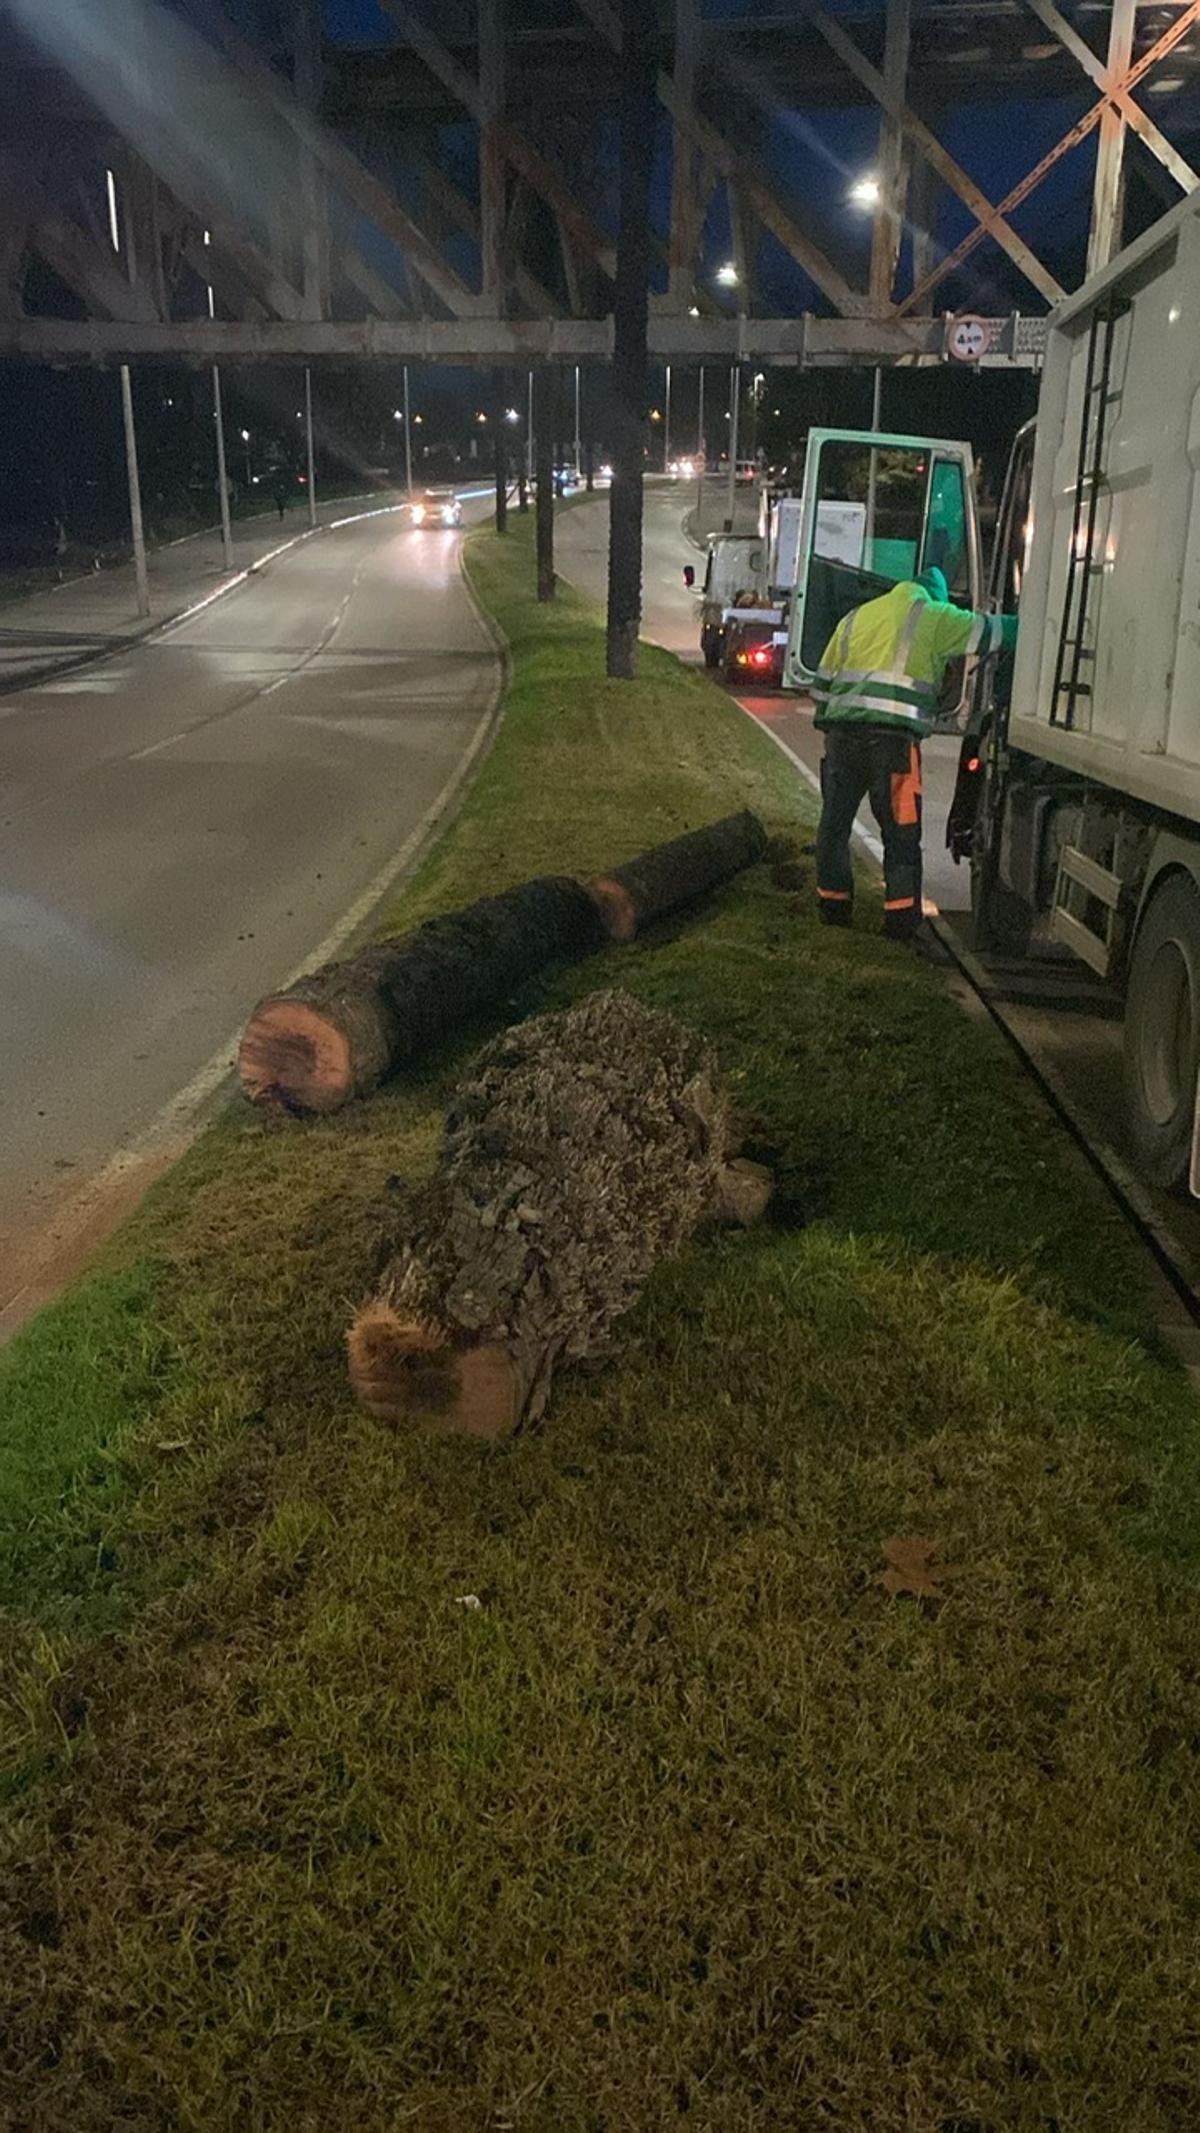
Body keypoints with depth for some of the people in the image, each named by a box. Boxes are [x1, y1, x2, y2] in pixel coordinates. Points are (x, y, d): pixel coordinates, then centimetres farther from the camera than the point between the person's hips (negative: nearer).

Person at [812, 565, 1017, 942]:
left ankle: (833, 901, 20)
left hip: (842, 733, 4)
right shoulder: (934, 617, 9)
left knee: (835, 821, 15)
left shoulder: (857, 617, 23)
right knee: (901, 832, 3)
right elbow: (991, 632, 12)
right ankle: (901, 917, 5)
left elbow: (822, 683, 20)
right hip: (894, 737, -4)